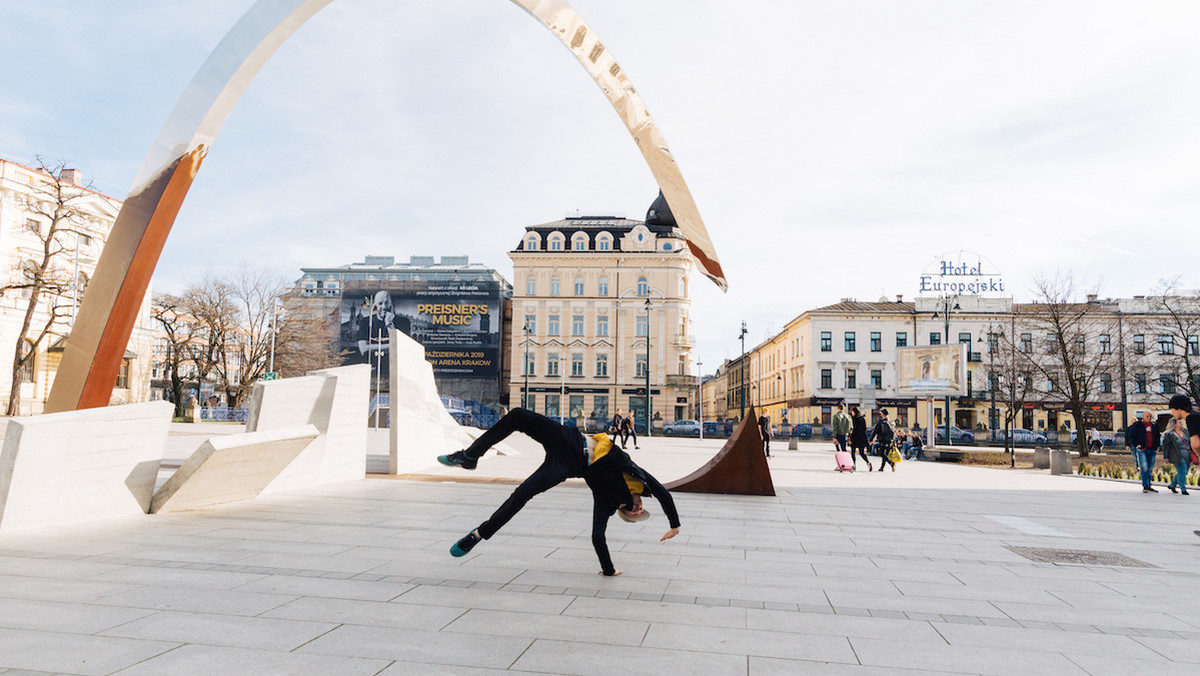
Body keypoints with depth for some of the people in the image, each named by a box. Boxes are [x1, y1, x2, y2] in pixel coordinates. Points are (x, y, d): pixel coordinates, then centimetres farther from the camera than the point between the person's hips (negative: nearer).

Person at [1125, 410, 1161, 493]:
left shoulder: (1154, 426, 13)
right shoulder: (1137, 425, -1)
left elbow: (1158, 436, 26)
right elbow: (1131, 435, 2)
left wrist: (1157, 446, 15)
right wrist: (1136, 445, -7)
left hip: (1152, 450, 5)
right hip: (1141, 449, -5)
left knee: (1150, 469, 9)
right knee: (1144, 467, -14)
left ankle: (1148, 486, 18)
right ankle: (1145, 486, -11)